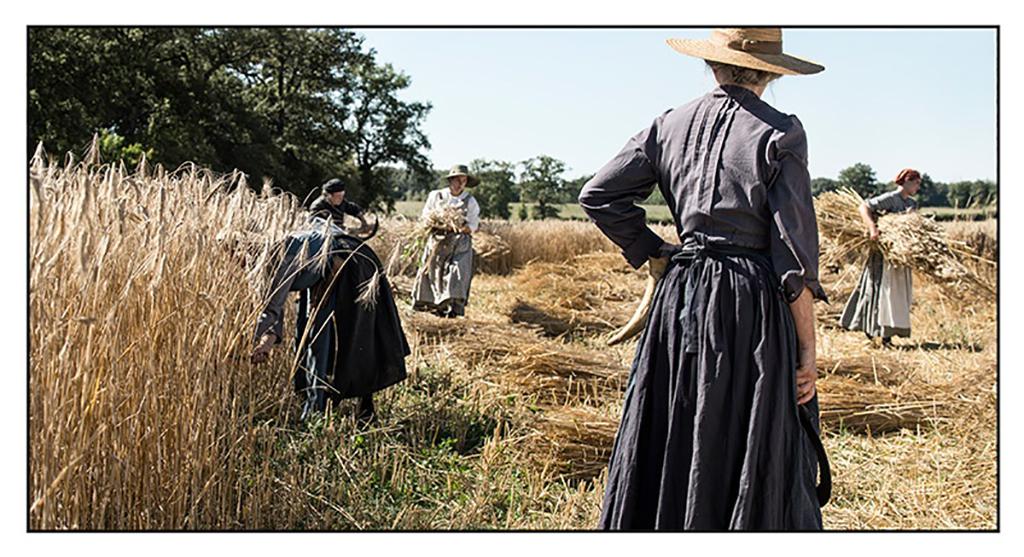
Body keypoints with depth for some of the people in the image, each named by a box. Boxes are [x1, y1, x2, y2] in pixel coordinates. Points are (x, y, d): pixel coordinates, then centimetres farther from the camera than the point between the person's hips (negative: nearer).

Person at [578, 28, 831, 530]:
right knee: (759, 466, 5)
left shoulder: (671, 126, 7)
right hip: (754, 307, -4)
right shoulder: (778, 133, -6)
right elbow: (793, 252, -10)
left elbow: (597, 195, 7)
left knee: (671, 453, 14)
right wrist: (807, 346, -6)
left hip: (680, 301, 5)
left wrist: (654, 255, 12)